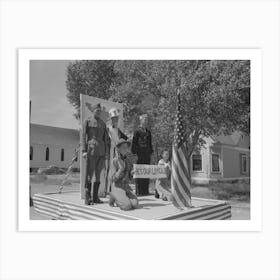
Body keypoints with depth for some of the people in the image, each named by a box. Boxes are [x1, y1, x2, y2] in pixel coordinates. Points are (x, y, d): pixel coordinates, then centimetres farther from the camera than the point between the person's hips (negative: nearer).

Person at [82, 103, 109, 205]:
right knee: (89, 174, -4)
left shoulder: (103, 123, 16)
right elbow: (83, 136, -4)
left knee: (98, 174, 7)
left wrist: (107, 152, 8)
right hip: (91, 151, -5)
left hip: (101, 152, 5)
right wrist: (84, 150, -13)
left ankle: (95, 197, 14)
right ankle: (87, 198, 1)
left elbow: (106, 139, 14)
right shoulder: (87, 121, 3)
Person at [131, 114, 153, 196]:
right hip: (140, 154, -6)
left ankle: (146, 191, 13)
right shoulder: (137, 131, -1)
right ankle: (139, 191, 2)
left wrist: (151, 151, 13)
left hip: (147, 154, 6)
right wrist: (134, 152, -9)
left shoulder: (148, 132, 17)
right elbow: (134, 143, -3)